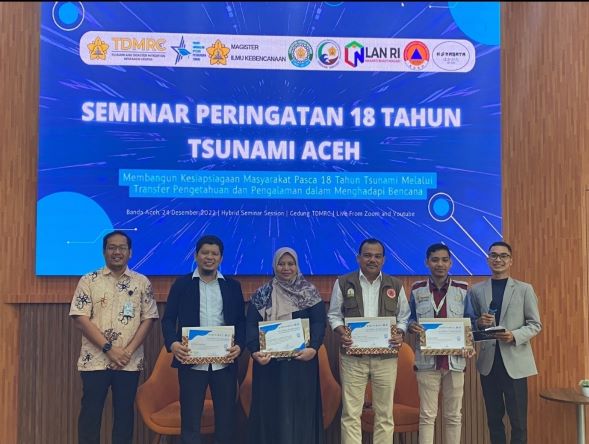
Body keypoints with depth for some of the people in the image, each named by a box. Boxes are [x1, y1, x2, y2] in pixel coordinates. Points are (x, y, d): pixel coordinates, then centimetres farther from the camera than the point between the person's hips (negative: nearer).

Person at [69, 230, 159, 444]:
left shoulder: (142, 282, 4)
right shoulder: (89, 280, 0)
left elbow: (148, 319, 2)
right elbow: (80, 319, -6)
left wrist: (129, 350, -10)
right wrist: (109, 349, -13)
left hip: (129, 362, 1)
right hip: (95, 360, -1)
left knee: (124, 412, 9)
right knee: (90, 412, 5)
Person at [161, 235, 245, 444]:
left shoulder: (233, 286, 9)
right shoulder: (181, 284, 5)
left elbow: (241, 321, 8)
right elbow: (168, 319, 3)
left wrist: (239, 345, -9)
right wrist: (173, 343, -15)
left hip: (225, 362, 2)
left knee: (226, 418, 8)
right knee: (190, 419, 4)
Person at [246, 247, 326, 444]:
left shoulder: (310, 292, 3)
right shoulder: (262, 295, 6)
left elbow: (319, 322, -4)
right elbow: (251, 325, -1)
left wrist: (313, 348, -20)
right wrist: (255, 351, -17)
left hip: (301, 360, -1)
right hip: (270, 360, 1)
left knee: (301, 407, 4)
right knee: (271, 407, 5)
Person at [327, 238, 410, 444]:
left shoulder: (395, 285, 7)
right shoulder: (343, 283, 3)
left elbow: (404, 317, 11)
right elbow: (334, 315, 6)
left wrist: (400, 334, -9)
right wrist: (341, 333, -12)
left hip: (386, 356, 2)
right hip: (352, 356, -1)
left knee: (384, 412, 9)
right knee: (351, 412, 2)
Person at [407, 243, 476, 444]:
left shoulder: (462, 289, 3)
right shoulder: (417, 289, 3)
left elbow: (470, 322, 7)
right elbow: (410, 318, 10)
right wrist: (411, 325, -13)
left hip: (455, 359, 1)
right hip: (427, 359, -1)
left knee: (454, 415, 10)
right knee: (427, 415, 4)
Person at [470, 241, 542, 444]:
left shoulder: (524, 289, 2)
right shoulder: (476, 290, 7)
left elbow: (535, 324, 1)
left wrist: (515, 335, -17)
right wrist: (479, 323, -12)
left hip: (515, 361, -2)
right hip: (488, 361, 2)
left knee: (518, 418, 3)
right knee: (493, 417, 12)